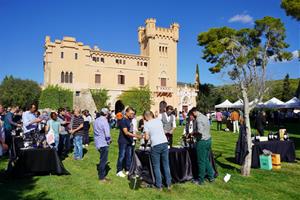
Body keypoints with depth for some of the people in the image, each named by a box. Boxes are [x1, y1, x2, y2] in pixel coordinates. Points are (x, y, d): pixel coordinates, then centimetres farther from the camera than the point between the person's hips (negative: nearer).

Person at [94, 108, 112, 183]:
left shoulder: (96, 120, 9)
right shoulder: (104, 121, -18)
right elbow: (107, 133, -22)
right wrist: (109, 140, -4)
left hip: (98, 143, 9)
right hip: (104, 143, -9)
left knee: (103, 159, 21)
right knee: (103, 160, 2)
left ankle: (102, 174, 31)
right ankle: (102, 177, 11)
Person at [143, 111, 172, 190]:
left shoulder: (146, 124, -1)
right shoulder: (159, 120, 11)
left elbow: (147, 137, -5)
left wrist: (145, 136, 16)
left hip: (155, 145, -4)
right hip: (164, 143, 4)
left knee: (156, 166, 8)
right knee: (166, 164, 13)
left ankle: (159, 185, 12)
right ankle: (169, 184, 19)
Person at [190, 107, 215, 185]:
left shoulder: (198, 119, -17)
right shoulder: (205, 117, 12)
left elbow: (200, 132, -26)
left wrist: (193, 133, -9)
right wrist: (195, 134, 14)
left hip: (202, 141, -9)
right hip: (208, 140, 9)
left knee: (201, 162, 3)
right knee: (206, 160, 20)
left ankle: (201, 180, 14)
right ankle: (211, 177, 28)